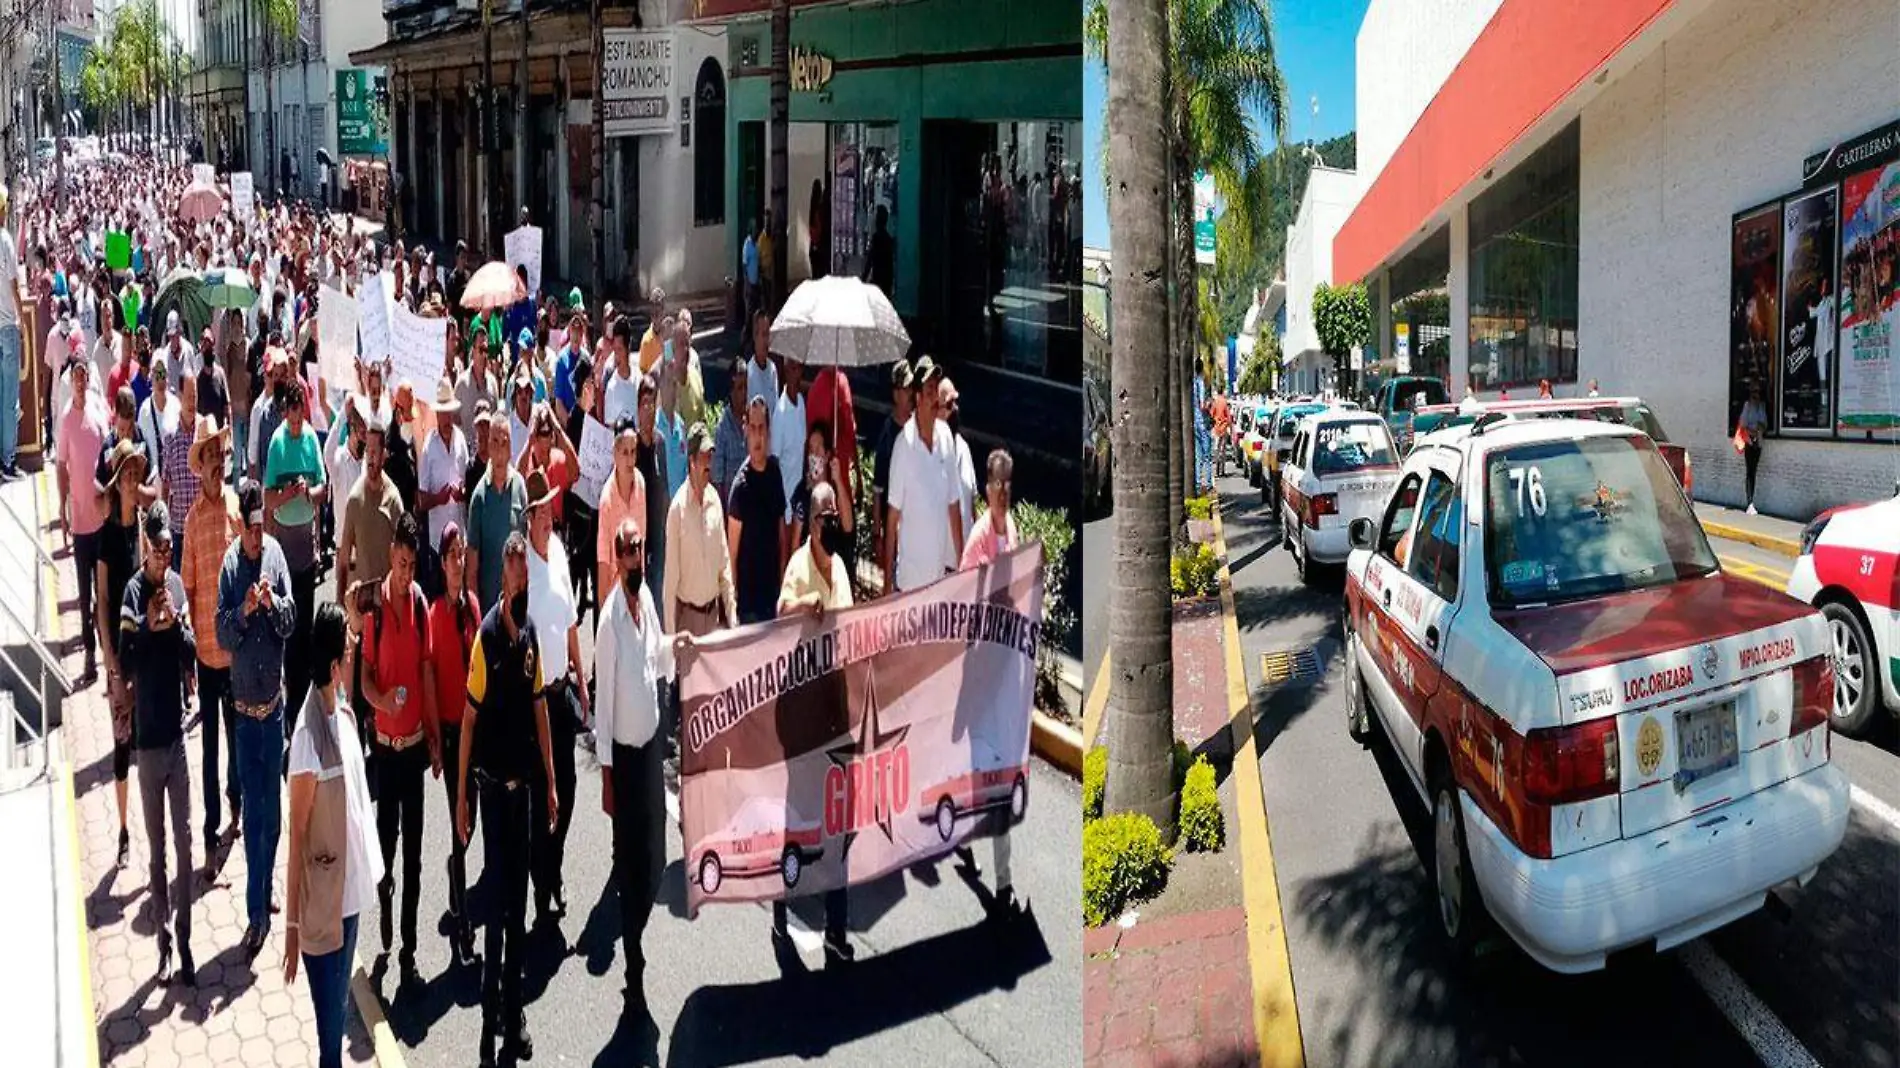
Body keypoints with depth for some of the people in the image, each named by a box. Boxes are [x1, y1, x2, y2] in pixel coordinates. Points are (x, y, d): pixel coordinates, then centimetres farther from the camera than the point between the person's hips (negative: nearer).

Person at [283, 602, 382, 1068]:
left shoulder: (345, 715, 1)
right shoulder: (308, 738, -25)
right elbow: (296, 837, -19)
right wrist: (292, 924, -15)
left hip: (351, 892, 8)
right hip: (321, 907, -8)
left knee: (340, 1009, 23)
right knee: (329, 1016, 7)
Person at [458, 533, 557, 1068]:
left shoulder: (532, 633, 3)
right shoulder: (486, 634, -15)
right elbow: (469, 718, -12)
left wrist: (551, 783, 12)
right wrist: (460, 794, -11)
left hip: (525, 784, 6)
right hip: (493, 784, -6)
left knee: (519, 903, 12)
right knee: (497, 902, 0)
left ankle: (514, 1014, 22)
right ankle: (490, 1019, 12)